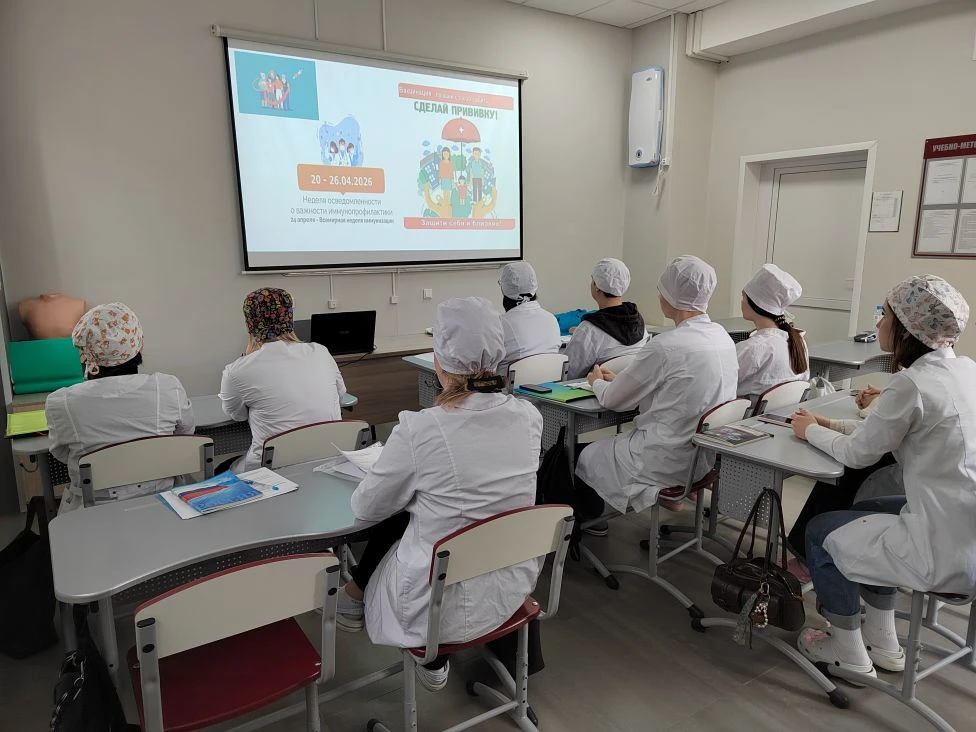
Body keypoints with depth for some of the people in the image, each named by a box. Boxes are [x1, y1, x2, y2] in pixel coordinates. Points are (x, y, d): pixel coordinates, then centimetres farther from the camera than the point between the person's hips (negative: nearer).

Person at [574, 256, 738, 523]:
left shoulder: (665, 346, -25)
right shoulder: (722, 336, 0)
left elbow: (614, 400, -11)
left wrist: (598, 382, 11)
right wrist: (618, 379, 14)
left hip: (673, 460, -8)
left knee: (585, 458, 13)